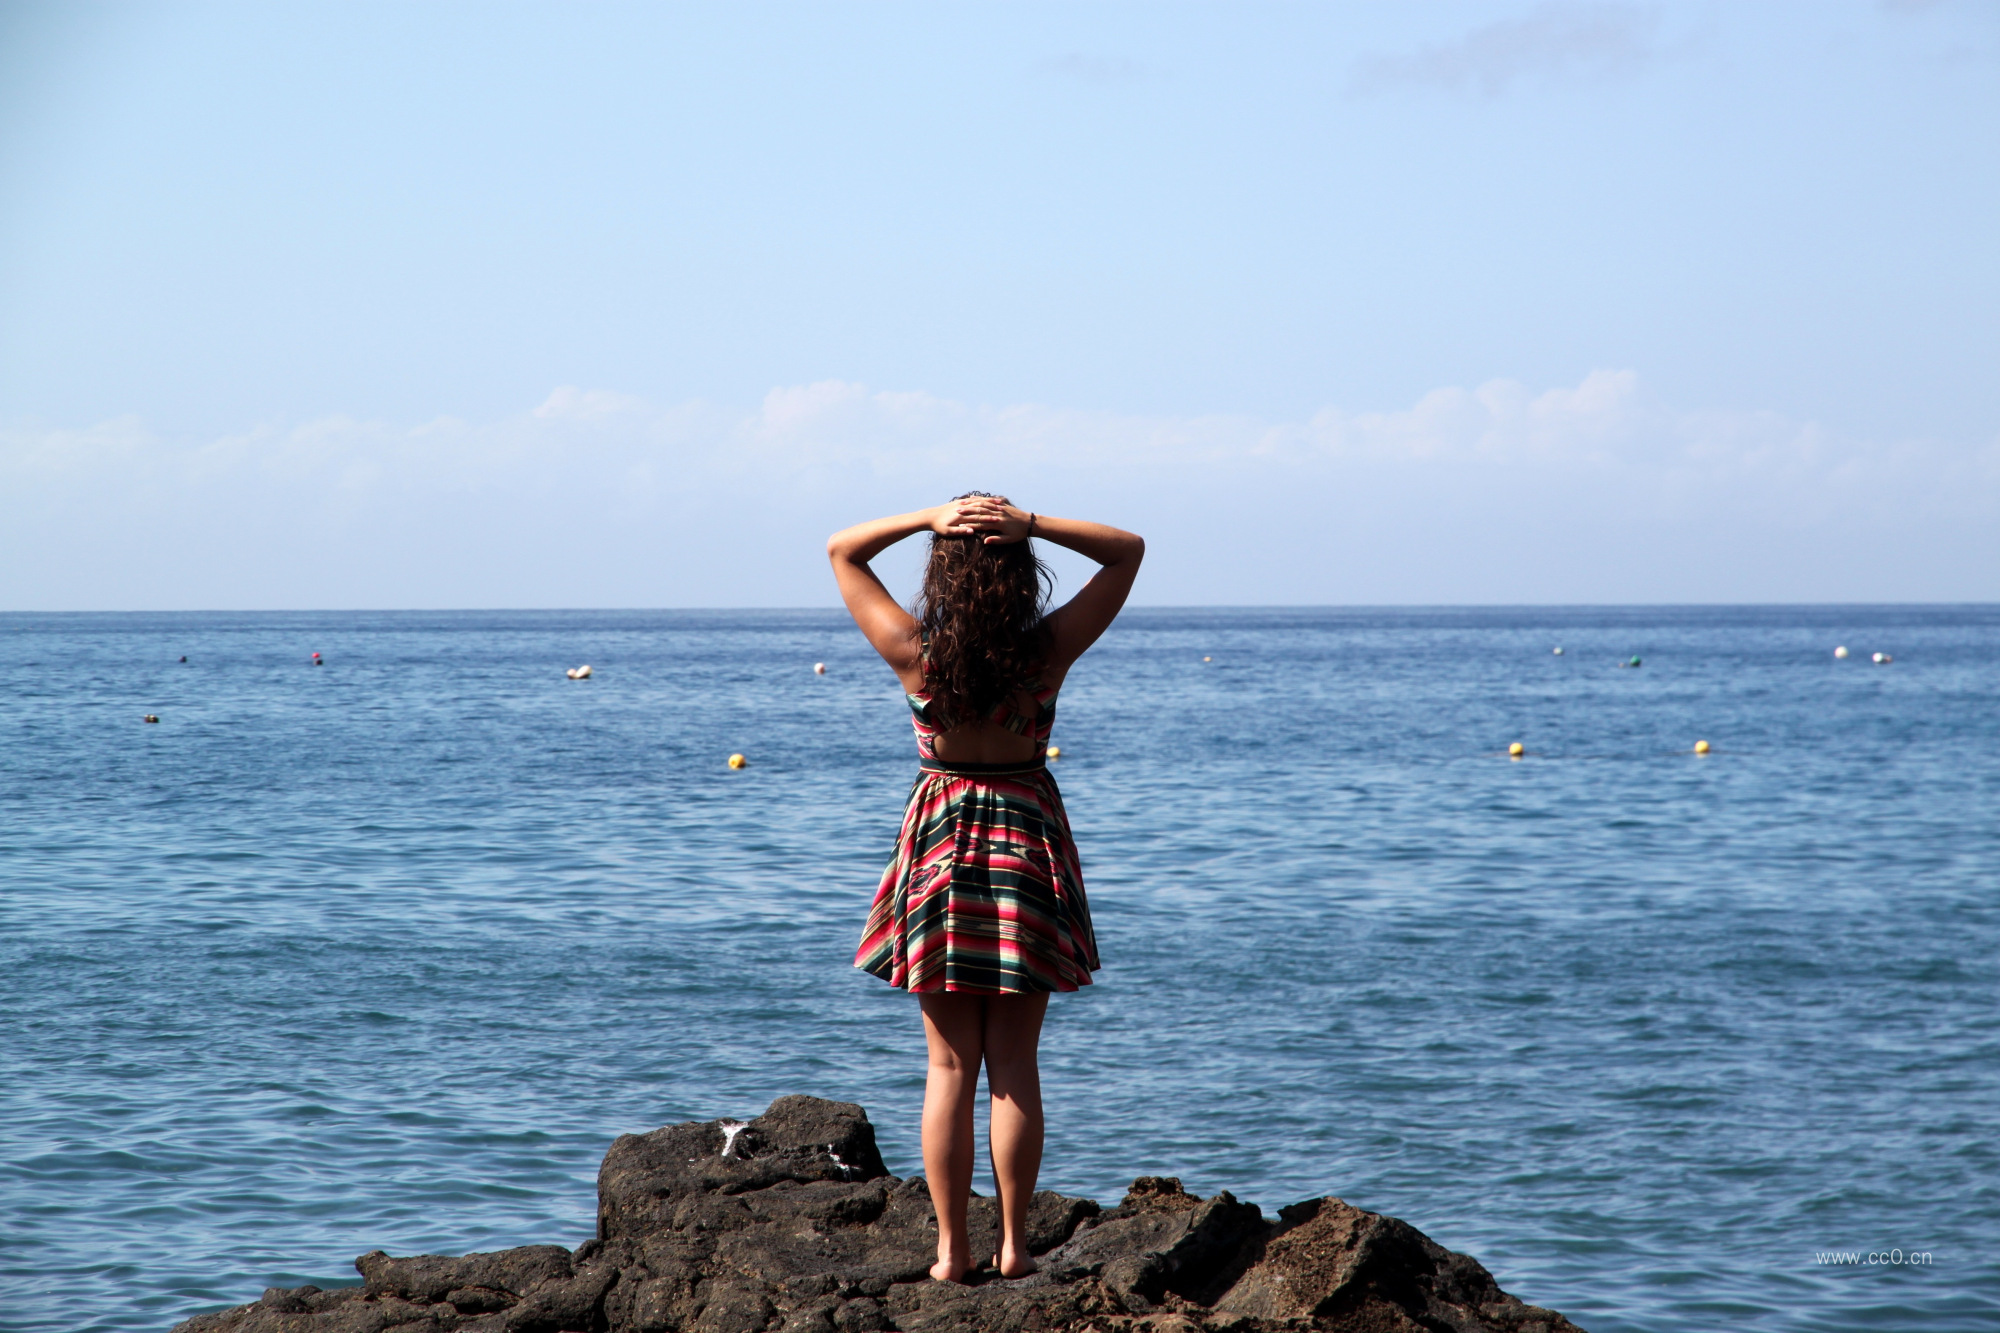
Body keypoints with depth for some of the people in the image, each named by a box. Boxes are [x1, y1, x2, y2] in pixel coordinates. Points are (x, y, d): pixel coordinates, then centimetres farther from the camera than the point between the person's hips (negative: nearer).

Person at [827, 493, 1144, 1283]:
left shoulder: (916, 655, -13)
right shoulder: (1048, 652, -12)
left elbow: (840, 551, -1)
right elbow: (1127, 552, -2)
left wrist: (928, 518, -14)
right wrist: (1031, 524, -16)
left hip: (941, 847, 0)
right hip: (1028, 847, 0)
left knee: (950, 1066, 5)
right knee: (1014, 1064, 6)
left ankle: (951, 1248, 6)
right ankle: (1014, 1245, 8)